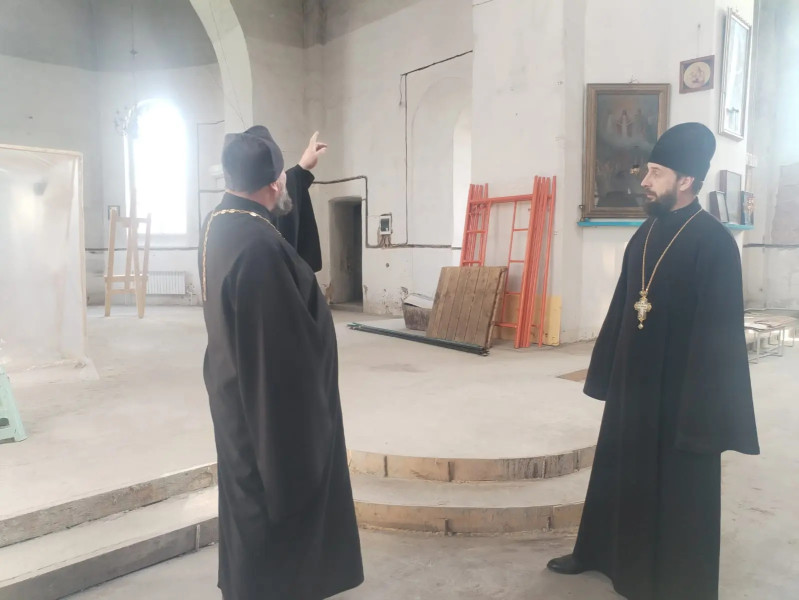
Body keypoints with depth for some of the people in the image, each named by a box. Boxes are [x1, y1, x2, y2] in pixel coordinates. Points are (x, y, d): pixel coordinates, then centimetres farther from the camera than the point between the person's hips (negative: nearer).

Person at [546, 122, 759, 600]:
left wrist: (703, 408, -17)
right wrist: (607, 373, 12)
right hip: (633, 381, 7)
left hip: (681, 389, -7)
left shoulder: (714, 243, -16)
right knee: (619, 472, 20)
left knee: (678, 485, 9)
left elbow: (720, 332, -18)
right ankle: (600, 552, 39)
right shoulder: (646, 235, 6)